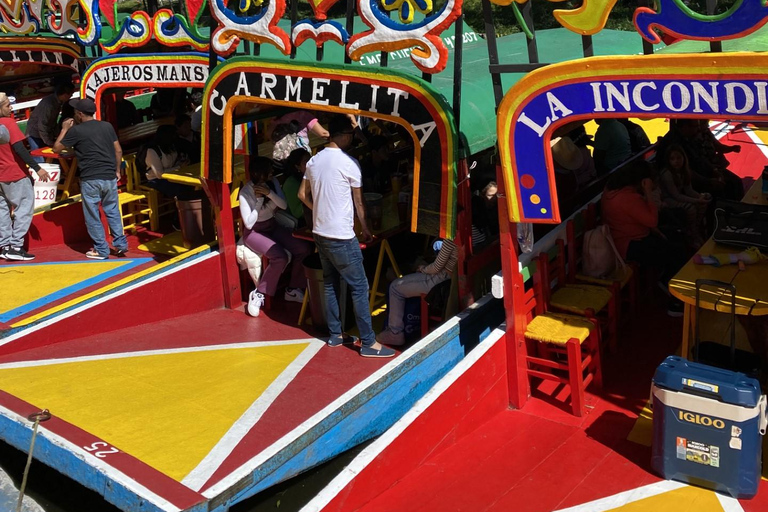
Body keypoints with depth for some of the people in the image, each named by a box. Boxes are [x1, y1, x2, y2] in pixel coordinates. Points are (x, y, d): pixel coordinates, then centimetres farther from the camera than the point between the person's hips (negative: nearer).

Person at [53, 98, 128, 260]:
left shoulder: (76, 130, -5)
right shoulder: (107, 126, 8)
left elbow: (56, 148, 3)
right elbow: (118, 150, 10)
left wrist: (64, 129, 12)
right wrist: (117, 170, 19)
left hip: (90, 179, -4)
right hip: (110, 178, 4)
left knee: (92, 216, 6)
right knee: (113, 212, 15)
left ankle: (101, 250, 9)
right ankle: (120, 244, 13)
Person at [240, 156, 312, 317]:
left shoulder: (273, 183, -4)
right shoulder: (245, 192, -19)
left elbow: (284, 206, -11)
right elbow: (249, 223, -22)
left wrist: (269, 193, -26)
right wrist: (259, 200, -24)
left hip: (273, 227, 6)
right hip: (254, 232, -6)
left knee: (304, 249, -14)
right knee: (281, 257, -31)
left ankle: (292, 290, 3)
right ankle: (258, 294, -14)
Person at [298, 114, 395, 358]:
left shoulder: (314, 160, 6)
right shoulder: (349, 163, -14)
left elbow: (302, 195, 15)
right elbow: (358, 203, -7)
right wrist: (365, 230, 7)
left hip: (320, 233, 8)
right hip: (341, 237, -8)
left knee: (330, 284, 17)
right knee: (359, 287, -1)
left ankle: (335, 334, 25)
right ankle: (369, 342, 3)